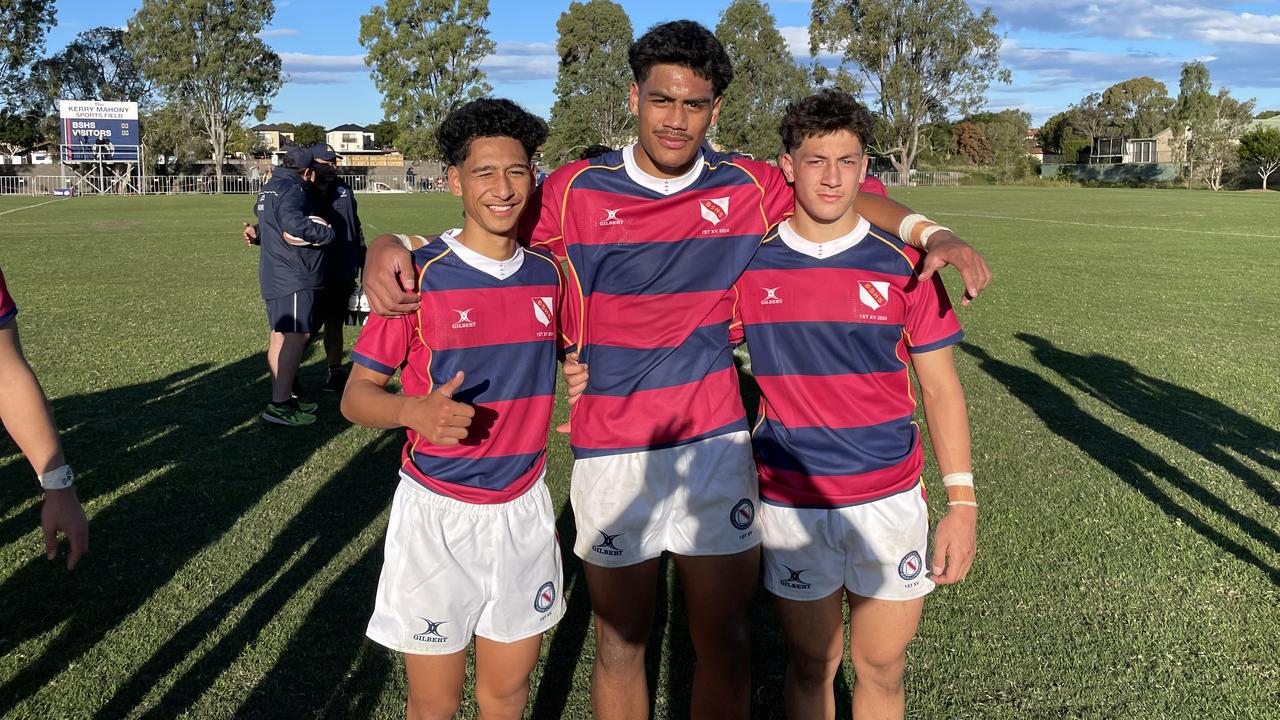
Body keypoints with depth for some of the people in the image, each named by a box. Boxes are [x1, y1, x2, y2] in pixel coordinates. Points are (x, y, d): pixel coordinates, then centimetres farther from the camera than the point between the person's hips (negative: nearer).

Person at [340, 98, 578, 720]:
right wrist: (415, 410, -29)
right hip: (438, 512, -3)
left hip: (525, 507, 4)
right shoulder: (419, 273, -11)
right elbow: (357, 394, -8)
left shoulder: (549, 272, 1)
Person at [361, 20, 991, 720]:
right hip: (610, 448, -1)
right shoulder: (576, 190, -4)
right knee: (620, 642, 12)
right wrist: (390, 247, -13)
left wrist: (935, 234, -4)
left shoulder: (749, 188, -1)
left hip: (717, 442, 1)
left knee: (723, 640, 10)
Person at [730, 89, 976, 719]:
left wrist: (961, 501, -4)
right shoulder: (749, 265, -4)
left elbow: (940, 387, 0)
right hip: (790, 505, 0)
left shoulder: (901, 264, -4)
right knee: (812, 666, 15)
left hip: (890, 501, 0)